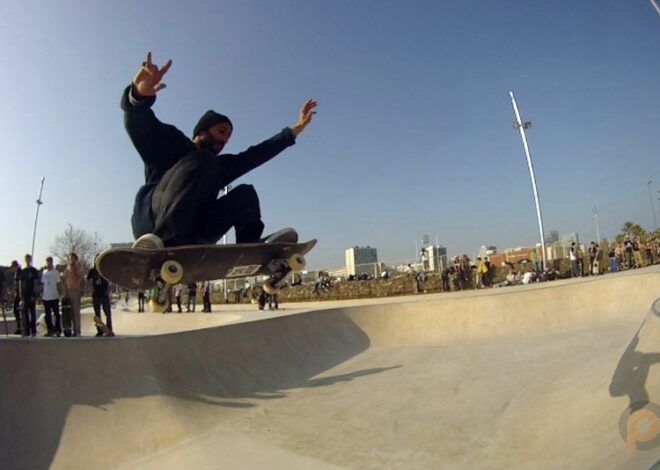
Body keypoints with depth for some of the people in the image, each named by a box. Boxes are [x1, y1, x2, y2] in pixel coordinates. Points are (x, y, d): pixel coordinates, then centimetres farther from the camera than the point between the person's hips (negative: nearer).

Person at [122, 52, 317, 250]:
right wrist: (139, 94, -31)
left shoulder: (219, 166, 28)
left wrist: (295, 130, 25)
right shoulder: (171, 143, 12)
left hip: (191, 236, 6)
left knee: (245, 194, 3)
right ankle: (165, 238, -40)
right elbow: (138, 122, -6)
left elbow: (257, 153, 27)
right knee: (204, 163, -23)